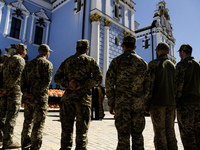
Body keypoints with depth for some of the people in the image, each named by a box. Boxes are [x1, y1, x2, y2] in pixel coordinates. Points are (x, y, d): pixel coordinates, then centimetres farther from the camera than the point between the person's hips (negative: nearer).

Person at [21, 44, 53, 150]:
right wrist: (36, 94, -13)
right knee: (38, 123, 0)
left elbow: (23, 80, 8)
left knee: (27, 122, 15)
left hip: (27, 98, 6)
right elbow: (47, 81, -17)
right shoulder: (47, 64, -4)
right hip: (40, 98, -6)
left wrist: (27, 93, -2)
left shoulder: (29, 64, 16)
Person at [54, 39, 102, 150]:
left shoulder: (67, 61, 15)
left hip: (68, 97, 4)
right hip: (83, 98, -3)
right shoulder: (90, 60, 3)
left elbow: (57, 78, 9)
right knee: (82, 130, 4)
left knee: (66, 129, 10)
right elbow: (98, 78, -11)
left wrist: (67, 83, -5)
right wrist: (82, 85, -10)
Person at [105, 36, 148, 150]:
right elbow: (147, 86, 8)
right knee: (137, 135, 12)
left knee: (123, 135, 3)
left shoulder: (117, 61, -2)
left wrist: (111, 104, 2)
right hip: (138, 103, 3)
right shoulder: (143, 62, 7)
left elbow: (109, 84, -6)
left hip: (121, 103, -2)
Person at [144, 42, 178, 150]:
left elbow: (150, 84, -13)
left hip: (157, 102, -6)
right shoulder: (172, 65, 13)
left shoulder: (153, 64, -5)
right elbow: (176, 85, 13)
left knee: (159, 132, 0)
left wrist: (146, 103, -8)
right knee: (170, 131, 13)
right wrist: (174, 102, 19)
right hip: (171, 103, 6)